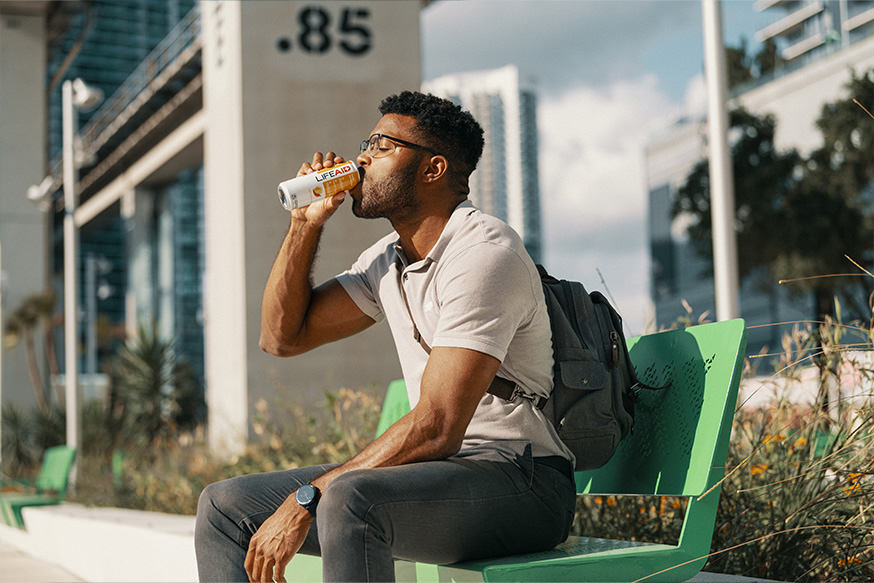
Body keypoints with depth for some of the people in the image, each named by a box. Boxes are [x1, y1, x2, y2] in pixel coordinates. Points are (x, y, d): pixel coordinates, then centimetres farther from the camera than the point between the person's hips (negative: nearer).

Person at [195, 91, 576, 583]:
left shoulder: (484, 253, -17)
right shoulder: (388, 259, 12)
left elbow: (436, 428, -24)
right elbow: (283, 336, 15)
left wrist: (304, 500, -23)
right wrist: (306, 224, 4)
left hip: (523, 482, -8)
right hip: (439, 470, 9)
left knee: (347, 498, -37)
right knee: (225, 505, 2)